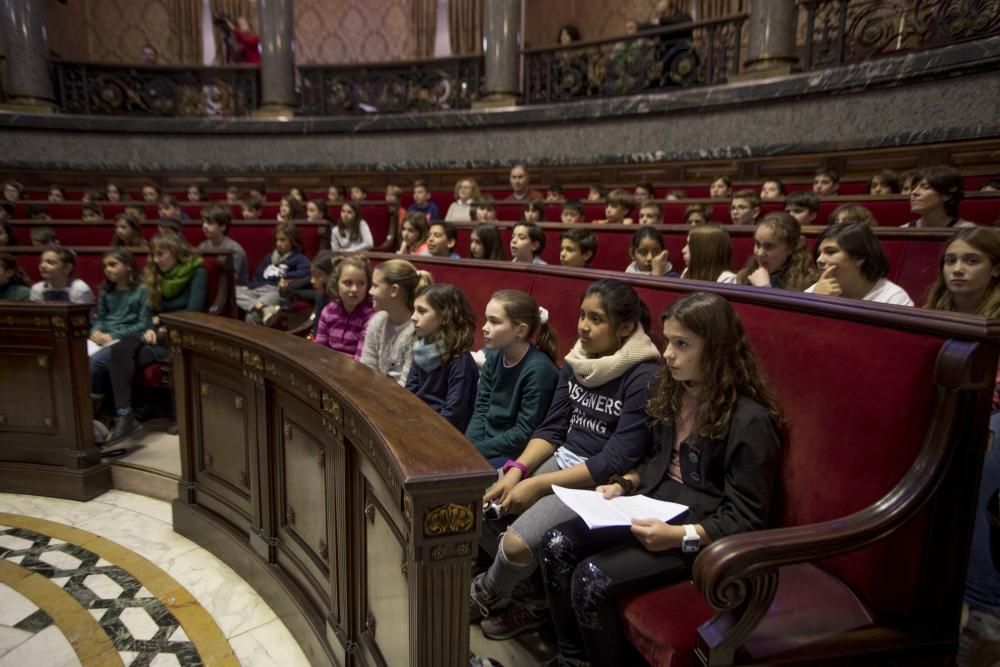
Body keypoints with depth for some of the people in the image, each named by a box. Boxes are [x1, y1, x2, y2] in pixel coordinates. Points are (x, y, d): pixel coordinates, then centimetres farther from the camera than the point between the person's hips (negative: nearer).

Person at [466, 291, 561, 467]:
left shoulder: (538, 369, -20)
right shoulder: (494, 357, 2)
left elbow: (525, 433, -19)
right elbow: (481, 409, 5)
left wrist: (475, 451, -17)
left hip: (515, 453, -7)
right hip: (486, 442, 7)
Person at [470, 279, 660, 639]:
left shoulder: (644, 377, -18)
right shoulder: (576, 361, 3)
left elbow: (617, 461, -21)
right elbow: (551, 429, 5)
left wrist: (537, 485, -22)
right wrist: (516, 469, -13)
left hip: (601, 483, -7)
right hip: (559, 460, 8)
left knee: (518, 543, -24)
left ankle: (482, 598, 11)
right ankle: (525, 604, 13)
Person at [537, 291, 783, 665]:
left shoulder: (750, 420, -18)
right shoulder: (672, 393, 6)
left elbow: (745, 520, -16)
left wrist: (678, 536, -28)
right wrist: (624, 484, 2)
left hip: (703, 535, -7)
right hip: (653, 507, 8)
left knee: (593, 578, -23)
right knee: (557, 545, -10)